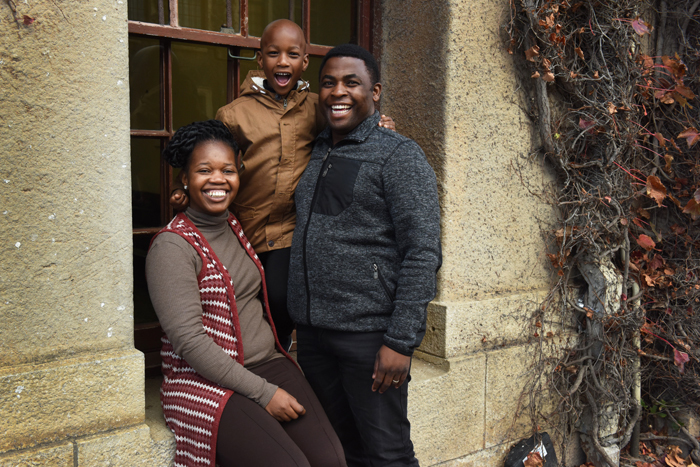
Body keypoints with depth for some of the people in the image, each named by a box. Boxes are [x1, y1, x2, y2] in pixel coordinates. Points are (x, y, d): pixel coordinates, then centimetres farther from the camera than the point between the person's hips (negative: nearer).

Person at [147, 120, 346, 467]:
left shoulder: (236, 226, 11)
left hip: (268, 362, 6)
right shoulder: (172, 246, -9)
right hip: (205, 382, -6)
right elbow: (189, 339, -16)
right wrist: (263, 393, -16)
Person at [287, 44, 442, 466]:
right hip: (311, 331, 7)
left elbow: (423, 252, -14)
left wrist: (401, 341, -18)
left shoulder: (399, 155, -7)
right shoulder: (316, 155, 15)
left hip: (368, 333, -6)